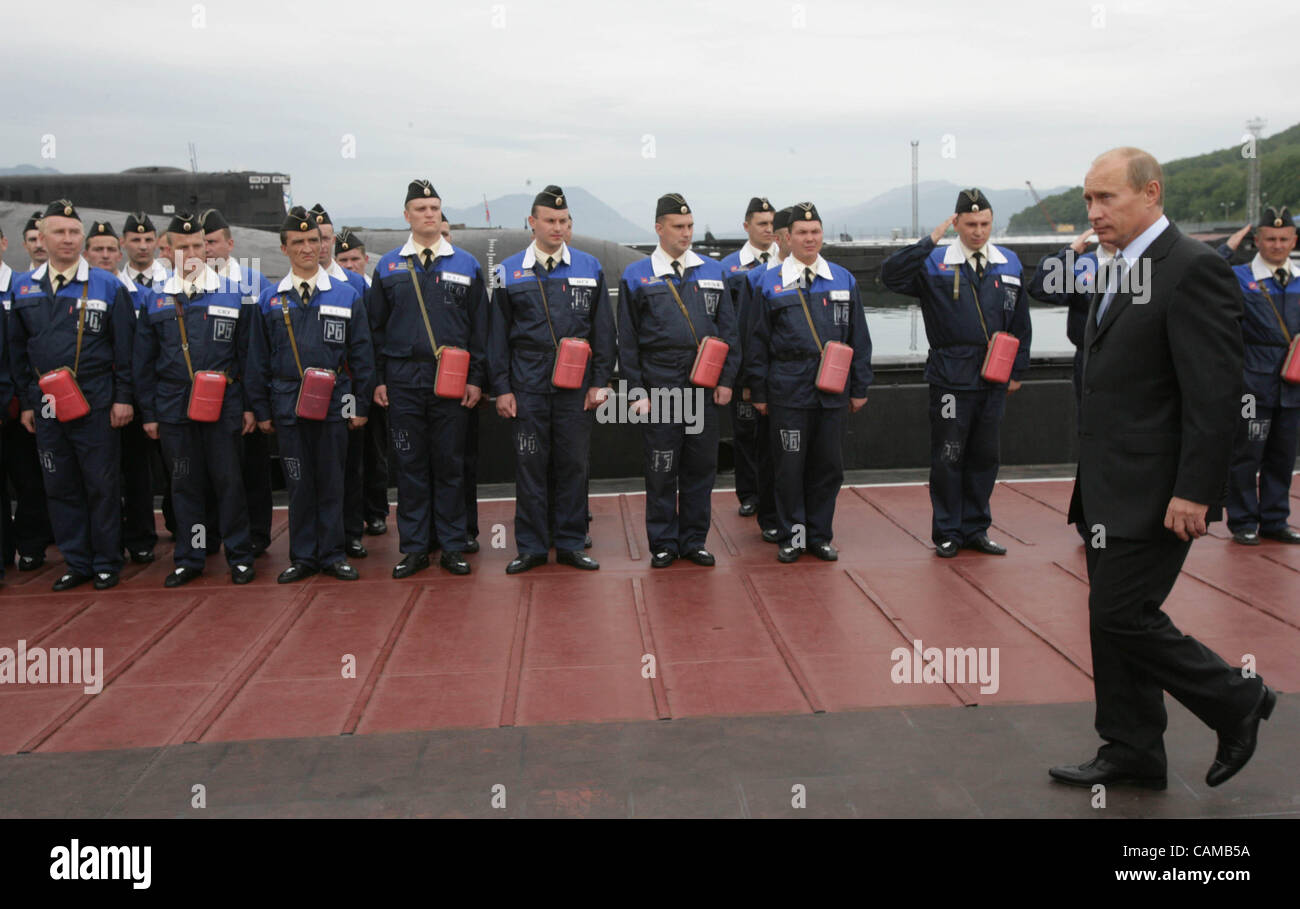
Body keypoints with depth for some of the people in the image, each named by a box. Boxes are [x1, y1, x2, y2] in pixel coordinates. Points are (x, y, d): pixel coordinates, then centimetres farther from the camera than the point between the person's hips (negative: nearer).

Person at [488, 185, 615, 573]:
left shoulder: (589, 267, 6)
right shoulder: (509, 271, 4)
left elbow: (603, 328, 7)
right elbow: (497, 334, 6)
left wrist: (600, 381, 1)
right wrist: (501, 388, 0)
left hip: (576, 383, 1)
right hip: (528, 384, -1)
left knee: (573, 463, 5)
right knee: (530, 464, 3)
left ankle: (570, 544, 15)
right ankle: (531, 546, 12)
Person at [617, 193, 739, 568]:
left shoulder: (713, 272, 10)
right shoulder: (636, 277, 2)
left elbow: (728, 331, 11)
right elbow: (627, 341, 2)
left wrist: (726, 379, 3)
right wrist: (636, 392, -3)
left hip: (705, 387, 3)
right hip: (658, 390, -2)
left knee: (700, 466, 7)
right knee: (661, 470, 2)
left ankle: (694, 540, 19)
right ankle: (663, 543, 13)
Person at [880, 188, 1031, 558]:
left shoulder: (1009, 263, 8)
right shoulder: (936, 263, -3)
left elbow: (1020, 322, 13)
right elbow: (891, 275, -19)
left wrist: (1018, 370, 10)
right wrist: (930, 241, -21)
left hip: (994, 379, 4)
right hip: (951, 379, -4)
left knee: (985, 457, 11)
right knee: (948, 458, 2)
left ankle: (975, 529, 23)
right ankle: (947, 533, 13)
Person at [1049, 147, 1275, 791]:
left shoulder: (1194, 269, -14)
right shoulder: (1120, 273, 15)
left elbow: (1216, 392, -19)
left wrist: (1193, 491, -22)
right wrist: (1093, 479, 17)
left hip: (1154, 490, -9)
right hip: (1111, 488, 9)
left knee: (1120, 615, -7)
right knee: (1114, 618, 12)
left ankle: (1236, 700, 14)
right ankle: (1132, 754, 23)